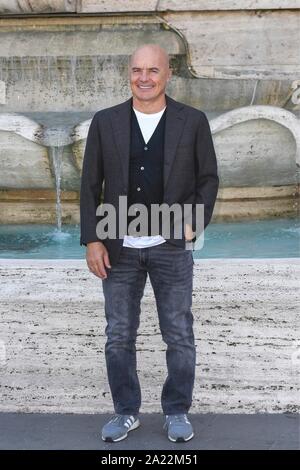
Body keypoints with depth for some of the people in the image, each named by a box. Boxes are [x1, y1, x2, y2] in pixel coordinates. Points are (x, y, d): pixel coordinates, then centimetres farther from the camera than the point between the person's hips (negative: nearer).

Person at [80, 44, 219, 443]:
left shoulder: (193, 121, -1)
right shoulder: (105, 122, 1)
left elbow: (208, 179, 4)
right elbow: (90, 185, 2)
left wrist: (194, 224, -9)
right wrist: (93, 240, -4)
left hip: (172, 247, -1)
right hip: (118, 248, 1)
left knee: (179, 335, 8)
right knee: (119, 336, 9)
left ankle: (177, 411, 25)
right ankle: (126, 411, 26)